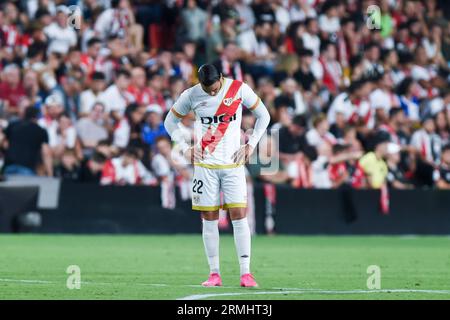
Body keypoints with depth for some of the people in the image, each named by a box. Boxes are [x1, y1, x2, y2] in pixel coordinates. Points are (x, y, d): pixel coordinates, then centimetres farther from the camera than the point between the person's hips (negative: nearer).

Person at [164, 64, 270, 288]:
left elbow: (263, 116, 8)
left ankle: (245, 273, -6)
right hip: (205, 166, 1)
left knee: (239, 217, -7)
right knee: (209, 219, 0)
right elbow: (170, 121, 11)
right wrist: (185, 148, 1)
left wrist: (251, 145, 1)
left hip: (233, 164, 0)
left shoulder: (239, 89, -6)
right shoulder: (191, 95, -4)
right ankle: (214, 273, 6)